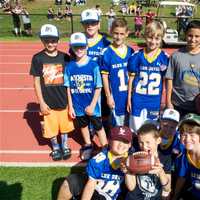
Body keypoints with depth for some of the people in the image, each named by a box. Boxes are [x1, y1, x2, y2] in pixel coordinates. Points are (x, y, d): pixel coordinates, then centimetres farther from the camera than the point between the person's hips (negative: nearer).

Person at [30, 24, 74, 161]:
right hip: (48, 101, -1)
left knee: (65, 125, 16)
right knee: (51, 127, 12)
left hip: (64, 100, 1)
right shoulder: (38, 58, -7)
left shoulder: (64, 57, -4)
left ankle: (65, 146, 40)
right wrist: (41, 102, -6)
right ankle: (55, 148, 37)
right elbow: (37, 81, -4)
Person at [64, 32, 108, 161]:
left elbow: (98, 87, -12)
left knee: (98, 127, 8)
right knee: (83, 125, 22)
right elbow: (68, 88, -1)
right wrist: (70, 106, -1)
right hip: (78, 106, 4)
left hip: (92, 105, -3)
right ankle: (88, 146, 43)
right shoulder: (69, 67, -7)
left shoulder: (93, 65, -15)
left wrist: (92, 105, -13)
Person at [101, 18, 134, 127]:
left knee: (128, 123, 17)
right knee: (118, 124, 10)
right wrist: (108, 96, -8)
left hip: (129, 94, 4)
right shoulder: (107, 53, -11)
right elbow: (104, 76, -7)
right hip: (116, 95, -3)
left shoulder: (130, 51, 0)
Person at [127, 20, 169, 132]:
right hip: (138, 100, 0)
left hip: (155, 101, 0)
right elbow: (132, 77, 2)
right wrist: (129, 98, 4)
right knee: (136, 129, 8)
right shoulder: (137, 56, -5)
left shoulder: (165, 58, -5)